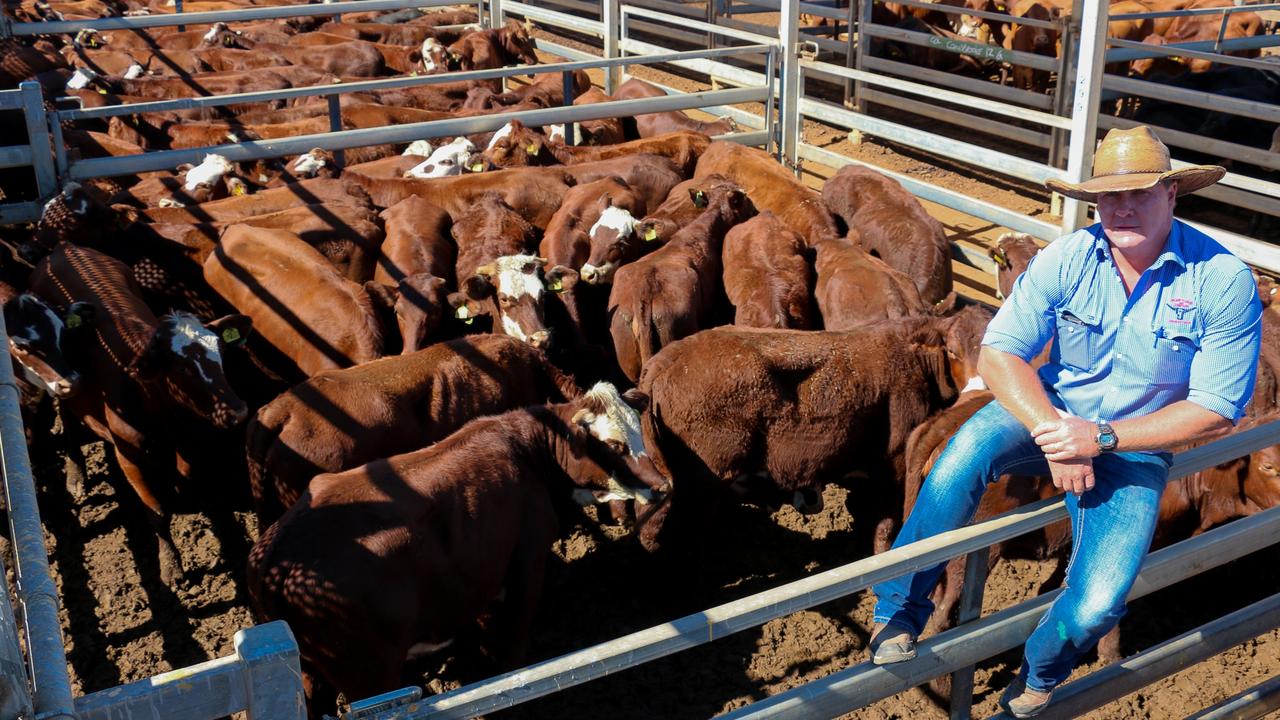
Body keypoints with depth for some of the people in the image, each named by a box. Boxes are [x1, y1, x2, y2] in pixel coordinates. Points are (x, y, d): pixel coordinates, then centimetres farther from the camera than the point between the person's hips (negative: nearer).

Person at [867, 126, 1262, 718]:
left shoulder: (1224, 282, -14)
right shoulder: (1066, 260, -10)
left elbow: (1216, 411, -12)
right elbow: (997, 353, -11)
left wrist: (1102, 437, -21)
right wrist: (1052, 434, -25)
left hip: (1135, 448, -1)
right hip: (1051, 410, 1)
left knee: (1095, 606, -21)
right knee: (967, 449, -34)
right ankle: (898, 614, -15)